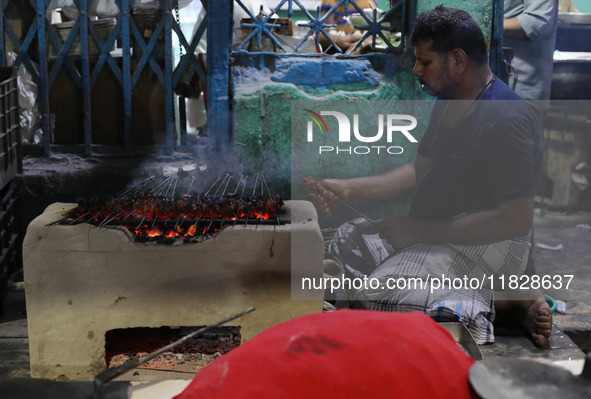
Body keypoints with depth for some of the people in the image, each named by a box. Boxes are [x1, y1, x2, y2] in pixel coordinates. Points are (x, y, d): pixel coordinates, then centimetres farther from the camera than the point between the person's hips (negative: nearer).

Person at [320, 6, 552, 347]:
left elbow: (517, 219, -26)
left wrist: (421, 231, -23)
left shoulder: (506, 119, -22)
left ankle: (510, 304, -10)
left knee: (375, 297, -27)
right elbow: (419, 171, 17)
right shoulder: (449, 103, 10)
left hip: (486, 244, -11)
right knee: (342, 242, 12)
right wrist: (348, 188, 5)